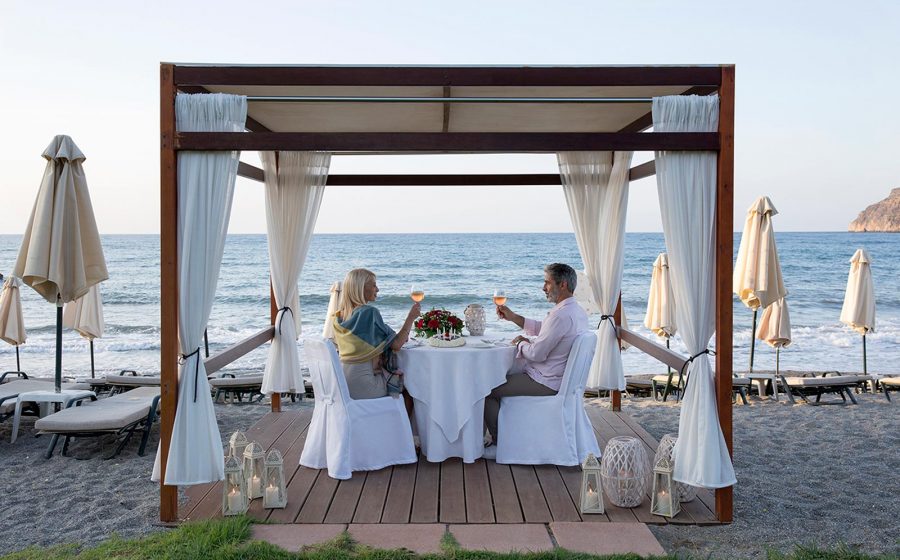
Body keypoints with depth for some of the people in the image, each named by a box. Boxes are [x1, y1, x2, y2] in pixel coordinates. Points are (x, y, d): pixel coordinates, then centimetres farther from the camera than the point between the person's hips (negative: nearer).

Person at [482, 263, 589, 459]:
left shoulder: (561, 315, -27)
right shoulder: (577, 311, 7)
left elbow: (536, 354, -24)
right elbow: (542, 328, 19)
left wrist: (521, 342, -3)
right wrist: (513, 317, 13)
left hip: (546, 382, -10)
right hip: (560, 378, 11)